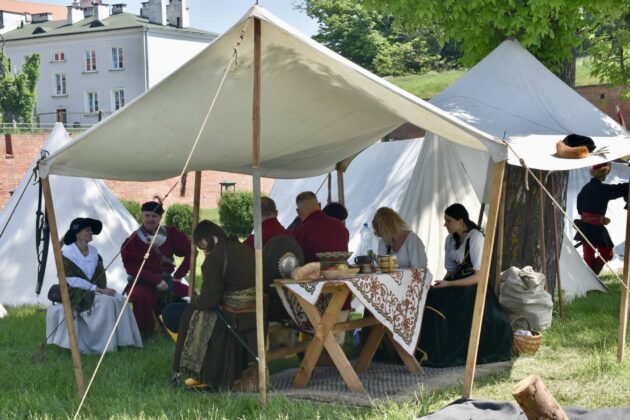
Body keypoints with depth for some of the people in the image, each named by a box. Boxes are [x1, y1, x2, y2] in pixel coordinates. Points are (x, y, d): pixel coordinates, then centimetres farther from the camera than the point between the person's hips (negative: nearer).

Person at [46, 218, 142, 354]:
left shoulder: (93, 251, 11)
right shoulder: (67, 253, -9)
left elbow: (101, 276, 11)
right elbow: (72, 280, -16)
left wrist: (102, 289, -12)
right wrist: (98, 289, -20)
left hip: (93, 291, 6)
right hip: (77, 295, -6)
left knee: (119, 299, -20)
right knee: (105, 301, -30)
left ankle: (120, 341, -16)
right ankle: (104, 345, -24)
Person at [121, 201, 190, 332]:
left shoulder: (170, 234, 0)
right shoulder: (133, 241, -11)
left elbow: (189, 250, 9)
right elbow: (132, 268, -14)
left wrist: (179, 275, 5)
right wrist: (156, 281, -19)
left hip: (167, 281, 5)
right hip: (143, 283, -4)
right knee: (141, 296, -37)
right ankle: (143, 332, -15)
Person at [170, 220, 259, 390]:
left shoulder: (214, 258, -13)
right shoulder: (244, 249, 10)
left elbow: (208, 300, -14)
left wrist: (194, 300, 10)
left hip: (235, 319, -8)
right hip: (257, 315, 8)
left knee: (193, 314, 15)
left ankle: (202, 374, 22)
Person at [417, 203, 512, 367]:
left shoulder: (475, 238, -14)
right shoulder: (451, 239, 9)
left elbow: (480, 276, -18)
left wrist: (449, 284, -20)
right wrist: (440, 285, -7)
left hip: (474, 288, -7)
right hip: (458, 286, 7)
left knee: (438, 305, -29)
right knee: (430, 299, -20)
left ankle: (432, 353, -22)